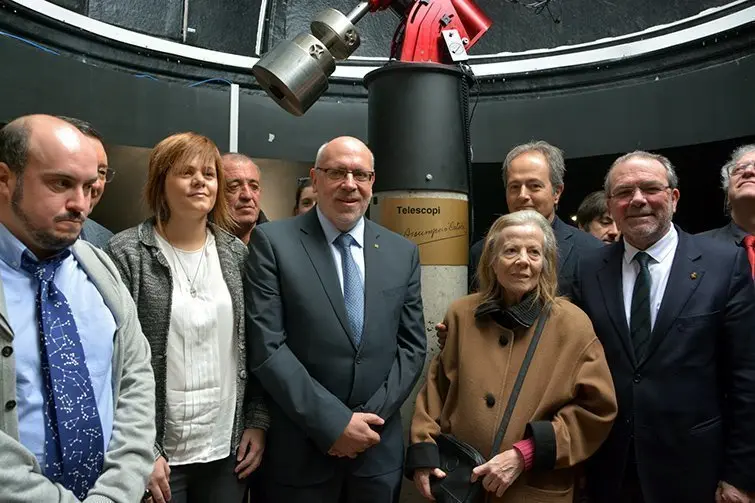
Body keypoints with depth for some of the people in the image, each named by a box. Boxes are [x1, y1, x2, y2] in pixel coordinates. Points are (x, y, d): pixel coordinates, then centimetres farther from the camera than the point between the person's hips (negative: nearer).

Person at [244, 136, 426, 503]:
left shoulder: (402, 252, 4)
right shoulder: (272, 242, -8)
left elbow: (412, 345, 4)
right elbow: (267, 347, -13)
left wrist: (372, 416, -7)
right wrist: (334, 422, -15)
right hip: (298, 450, -3)